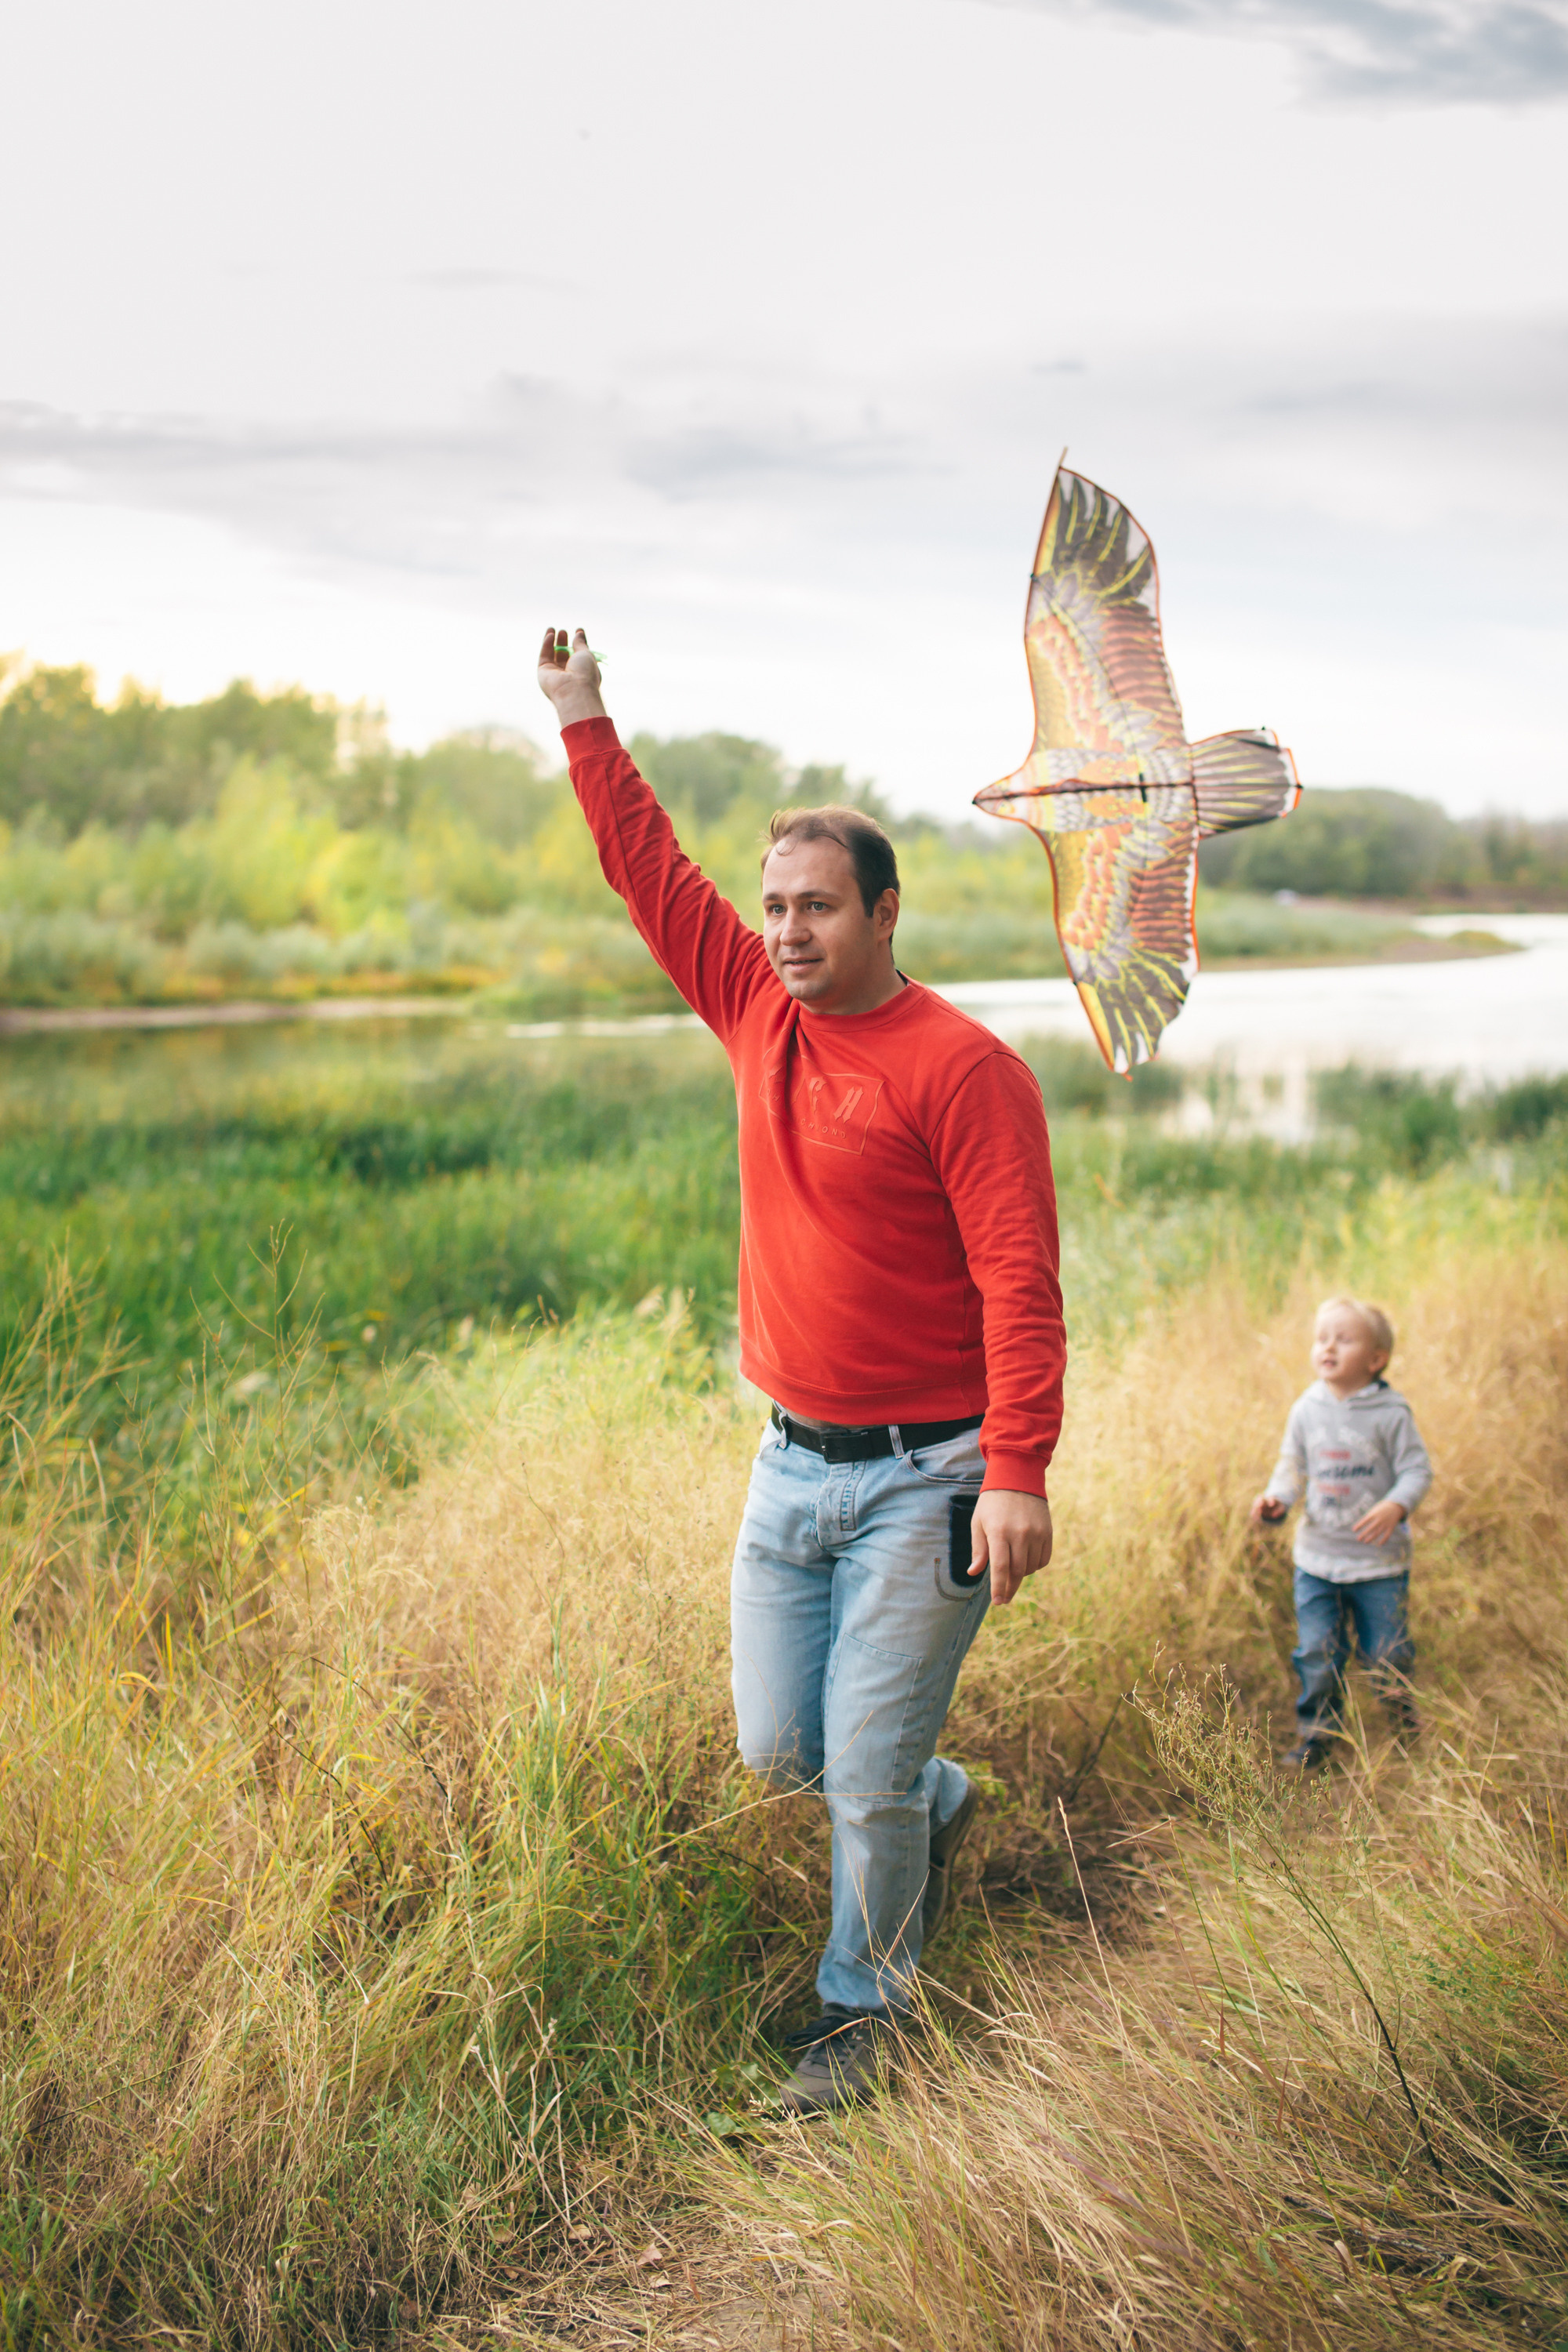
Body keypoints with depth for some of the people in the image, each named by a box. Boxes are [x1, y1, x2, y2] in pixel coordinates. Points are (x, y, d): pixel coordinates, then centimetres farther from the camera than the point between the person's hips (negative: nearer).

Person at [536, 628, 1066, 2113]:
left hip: (924, 1480, -7)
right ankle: (938, 1809, 43)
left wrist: (1018, 1473, -23)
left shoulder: (961, 1068, -15)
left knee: (867, 1773, 0)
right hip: (792, 1462, 7)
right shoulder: (760, 1012, 5)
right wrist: (584, 726, 13)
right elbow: (652, 873, 14)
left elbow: (1018, 1282, -18)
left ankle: (864, 2003, 25)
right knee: (777, 1750, 13)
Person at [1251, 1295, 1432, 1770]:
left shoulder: (1391, 1413, -11)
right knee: (1317, 1653, 4)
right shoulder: (1306, 1411, 0)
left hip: (1379, 1557, -3)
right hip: (1318, 1556, 3)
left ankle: (1406, 1726, 31)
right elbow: (1293, 1467, 8)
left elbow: (1417, 1470, -9)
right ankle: (1315, 1733, 21)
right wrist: (1275, 1499, -11)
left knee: (1388, 1655, 5)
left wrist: (1396, 1506, -28)